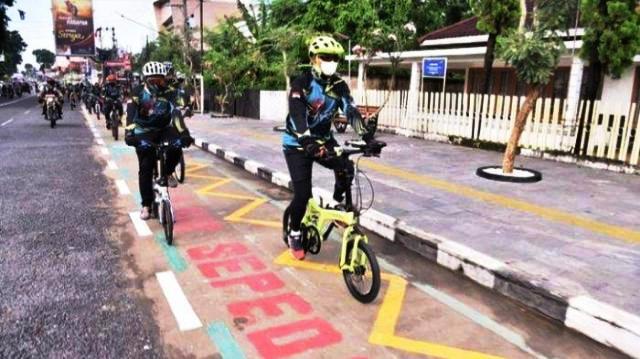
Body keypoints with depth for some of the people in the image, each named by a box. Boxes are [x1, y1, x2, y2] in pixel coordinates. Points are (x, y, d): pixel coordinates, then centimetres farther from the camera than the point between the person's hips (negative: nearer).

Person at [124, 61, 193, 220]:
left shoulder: (170, 93, -15)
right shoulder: (138, 92, -14)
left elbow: (176, 113, -26)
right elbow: (131, 113, -25)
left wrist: (184, 133, -42)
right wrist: (129, 132, -41)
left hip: (164, 129, 0)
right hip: (144, 132, 0)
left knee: (177, 146, -32)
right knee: (145, 168, -7)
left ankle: (167, 173, -2)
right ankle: (146, 205, 6)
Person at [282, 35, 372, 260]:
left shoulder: (339, 85, -4)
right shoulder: (301, 83, -17)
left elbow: (351, 111, -16)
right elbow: (297, 114, -32)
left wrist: (367, 137, -31)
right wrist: (308, 142, -48)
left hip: (323, 139, 4)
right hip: (298, 143, -4)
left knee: (346, 169, -22)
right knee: (303, 193, -10)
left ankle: (337, 204, 7)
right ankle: (294, 234, 15)